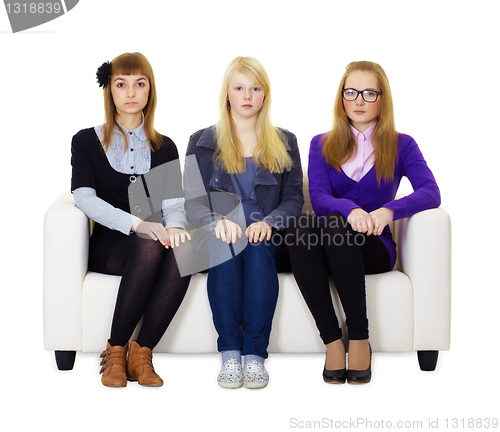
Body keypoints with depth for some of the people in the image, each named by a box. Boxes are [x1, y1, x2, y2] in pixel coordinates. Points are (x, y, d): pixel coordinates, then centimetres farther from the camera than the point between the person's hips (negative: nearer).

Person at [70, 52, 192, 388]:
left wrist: (174, 226, -22)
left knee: (184, 248, -34)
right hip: (110, 244, -2)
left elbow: (173, 201, 5)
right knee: (149, 245, -37)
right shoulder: (87, 141, 11)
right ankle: (116, 352, -25)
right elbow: (85, 198, -6)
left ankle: (142, 353, -27)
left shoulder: (164, 147, 19)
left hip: (154, 239, 3)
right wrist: (137, 224, -23)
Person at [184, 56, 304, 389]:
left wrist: (268, 222, -16)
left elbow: (294, 198, 6)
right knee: (223, 243, -35)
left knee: (257, 247, -35)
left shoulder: (284, 144, 16)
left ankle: (255, 355, -38)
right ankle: (230, 354, -35)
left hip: (269, 240, 0)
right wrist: (217, 221, -21)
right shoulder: (202, 143, 14)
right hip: (217, 239, 0)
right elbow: (192, 200, 2)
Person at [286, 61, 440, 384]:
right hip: (324, 251, 2)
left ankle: (360, 339, -30)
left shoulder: (402, 146, 10)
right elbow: (319, 197, -5)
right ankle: (332, 342, -33)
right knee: (301, 226, -34)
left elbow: (431, 193, -9)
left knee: (334, 224, -35)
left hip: (374, 248, -1)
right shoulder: (322, 145, 14)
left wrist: (389, 210, -30)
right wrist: (350, 209, -30)